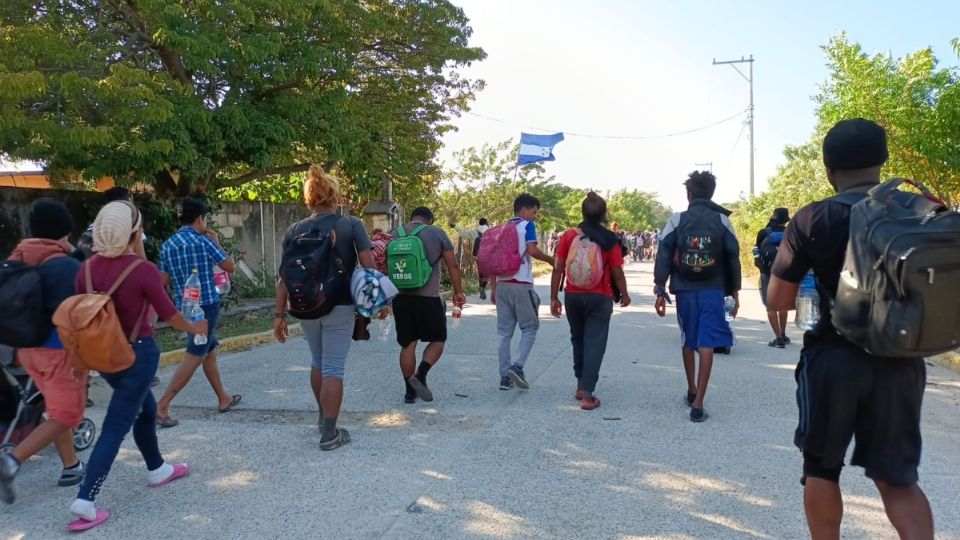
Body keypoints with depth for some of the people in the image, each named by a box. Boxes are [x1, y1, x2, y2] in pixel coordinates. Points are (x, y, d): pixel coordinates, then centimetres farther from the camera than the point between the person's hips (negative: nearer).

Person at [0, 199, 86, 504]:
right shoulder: (66, 266, -18)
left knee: (58, 410, 19)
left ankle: (71, 467, 27)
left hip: (28, 348, 8)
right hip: (58, 348, -8)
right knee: (65, 415, 1)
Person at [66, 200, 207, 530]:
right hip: (138, 354, -6)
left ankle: (157, 470, 40)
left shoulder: (87, 269, -2)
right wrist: (194, 328, 10)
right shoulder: (142, 269, -18)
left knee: (145, 408, 25)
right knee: (115, 427, 0)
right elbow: (169, 315, -10)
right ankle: (85, 502, -2)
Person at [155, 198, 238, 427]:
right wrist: (217, 243, 8)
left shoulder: (167, 245, 6)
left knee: (210, 352, 19)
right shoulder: (204, 242, -11)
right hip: (206, 305, -7)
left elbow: (164, 281, 7)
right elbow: (230, 266, -2)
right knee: (194, 357, -4)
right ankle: (162, 406, -9)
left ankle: (223, 399, 30)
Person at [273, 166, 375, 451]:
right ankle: (330, 433, 5)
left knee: (317, 362, 22)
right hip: (340, 306, -4)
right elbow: (369, 265, -13)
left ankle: (323, 416, 38)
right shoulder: (351, 225, -6)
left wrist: (280, 314, 3)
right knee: (333, 368, 2)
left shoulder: (295, 230, 1)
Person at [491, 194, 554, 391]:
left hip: (502, 284, 6)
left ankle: (505, 376, 7)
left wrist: (494, 288, 19)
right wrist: (550, 260, 0)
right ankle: (517, 366, -11)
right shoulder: (527, 225, -1)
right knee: (530, 328, 6)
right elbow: (532, 250, -16)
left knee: (504, 332, 7)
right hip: (521, 285, -6)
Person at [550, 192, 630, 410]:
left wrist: (554, 297, 3)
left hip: (573, 296, 2)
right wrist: (624, 294, 12)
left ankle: (581, 386, 28)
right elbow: (617, 272, -5)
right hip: (600, 298, -2)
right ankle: (587, 394, -3)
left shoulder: (568, 236, -2)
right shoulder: (609, 239, -7)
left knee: (578, 339, 19)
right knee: (594, 343, 2)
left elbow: (558, 268, -4)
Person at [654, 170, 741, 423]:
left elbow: (664, 257, -5)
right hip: (713, 290, -1)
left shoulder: (676, 220, -1)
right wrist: (734, 291, 9)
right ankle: (698, 403, -6)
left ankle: (691, 391, 32)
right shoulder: (722, 221, 2)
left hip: (685, 290, 1)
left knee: (688, 341, 18)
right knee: (706, 344, -2)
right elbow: (733, 258, 2)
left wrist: (660, 290, -1)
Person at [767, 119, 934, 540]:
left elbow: (777, 300, -7)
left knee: (821, 468, 15)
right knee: (897, 476, 14)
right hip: (901, 362, 3)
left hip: (834, 358, -3)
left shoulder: (814, 219, -9)